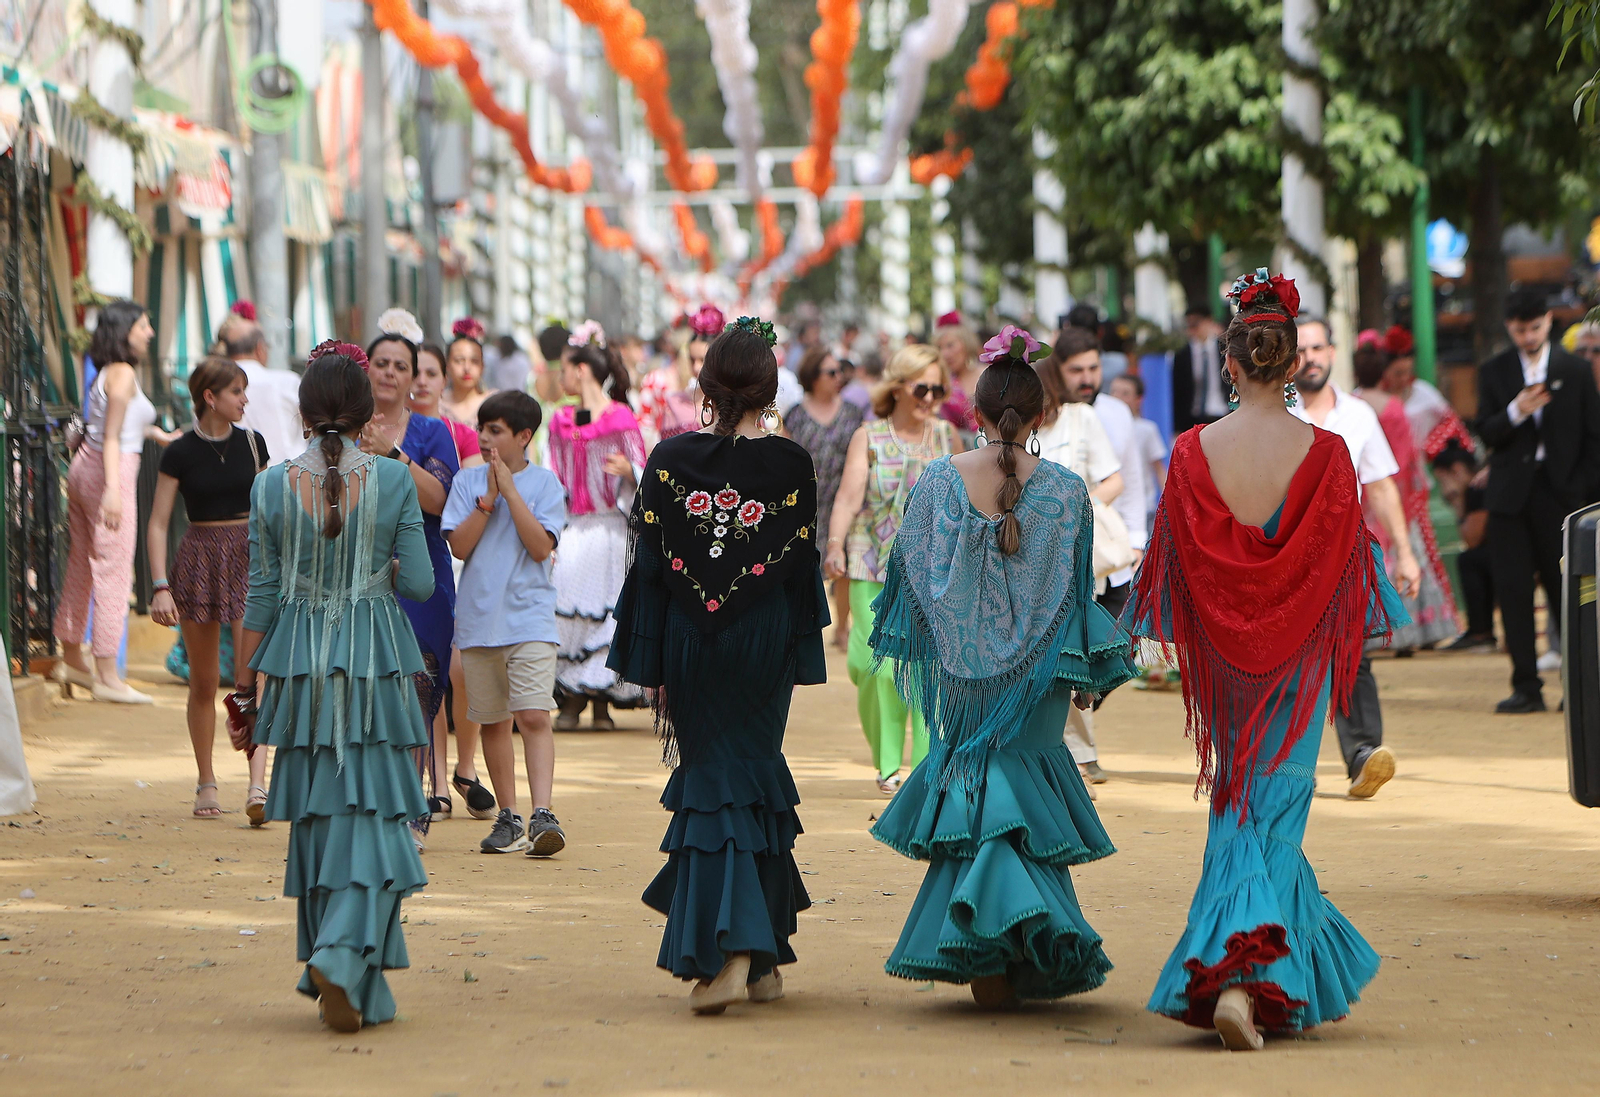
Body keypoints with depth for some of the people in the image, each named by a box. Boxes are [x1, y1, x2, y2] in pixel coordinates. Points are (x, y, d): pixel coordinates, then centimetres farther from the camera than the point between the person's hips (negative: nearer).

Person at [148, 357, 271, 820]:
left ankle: (258, 784, -23)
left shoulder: (252, 444, 6)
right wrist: (160, 586, -12)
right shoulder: (180, 452, -3)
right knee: (204, 682, 7)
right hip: (199, 560, -1)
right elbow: (158, 525, -2)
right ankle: (206, 783, 22)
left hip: (251, 559, 1)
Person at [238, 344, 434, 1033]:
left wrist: (243, 683, 9)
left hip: (299, 664, 2)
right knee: (372, 815, 0)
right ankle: (344, 956, -20)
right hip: (375, 662, -2)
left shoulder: (272, 486, -2)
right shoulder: (393, 481, -7)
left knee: (315, 817, 13)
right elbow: (419, 583, -5)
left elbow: (262, 596, 1)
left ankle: (336, 976, 20)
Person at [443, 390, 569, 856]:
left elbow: (541, 546, -11)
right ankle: (508, 817, 19)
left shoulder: (544, 482, 1)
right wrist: (488, 499, -10)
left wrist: (510, 489, -12)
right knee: (493, 721, 9)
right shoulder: (467, 482, 8)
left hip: (529, 618, -3)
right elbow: (459, 546, -3)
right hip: (478, 619, 4)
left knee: (534, 715, -16)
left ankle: (542, 814, -23)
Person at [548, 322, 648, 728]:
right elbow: (553, 481, 15)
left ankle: (602, 703, 4)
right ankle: (570, 702, 3)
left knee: (606, 609, -5)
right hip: (571, 530, 4)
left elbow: (640, 474, -5)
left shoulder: (620, 419, -3)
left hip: (609, 529, -4)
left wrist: (629, 471, -27)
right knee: (566, 607, -4)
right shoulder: (561, 421, 12)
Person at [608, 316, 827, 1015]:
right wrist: (799, 657, 7)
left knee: (711, 782, 5)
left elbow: (649, 566, -3)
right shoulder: (791, 465, -5)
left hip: (691, 641, 0)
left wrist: (652, 668, 3)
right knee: (757, 780, 11)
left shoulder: (669, 460, -5)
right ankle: (760, 960, 12)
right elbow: (802, 567, -2)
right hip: (762, 643, 0)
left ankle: (722, 956, -6)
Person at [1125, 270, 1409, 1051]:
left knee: (1238, 812, 17)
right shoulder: (1324, 453, -11)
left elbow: (1173, 561, 0)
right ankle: (1248, 979, -14)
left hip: (1224, 658, 2)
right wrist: (1346, 642, 12)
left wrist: (1181, 642, 15)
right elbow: (1345, 561, -5)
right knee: (1274, 816, 1)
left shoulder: (1194, 452, -7)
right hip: (1298, 659, -1)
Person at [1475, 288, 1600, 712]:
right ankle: (1526, 685, -1)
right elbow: (1486, 433, 3)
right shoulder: (1493, 372, 8)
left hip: (1559, 491, -1)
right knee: (1513, 589, -4)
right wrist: (1515, 413, -17)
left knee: (1564, 588, -1)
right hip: (1511, 494, 1)